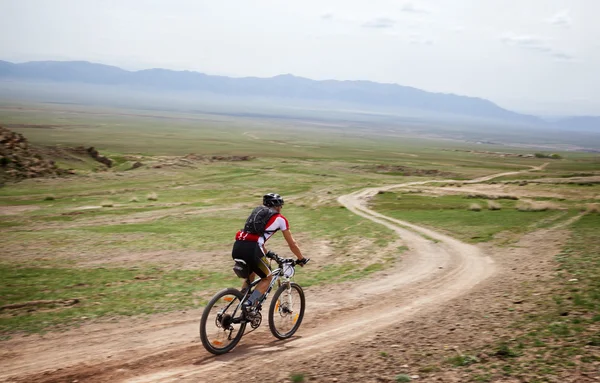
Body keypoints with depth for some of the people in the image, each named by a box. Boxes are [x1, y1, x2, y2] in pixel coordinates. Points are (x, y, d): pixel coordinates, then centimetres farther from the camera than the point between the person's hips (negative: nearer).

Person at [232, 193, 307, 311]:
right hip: (251, 249, -6)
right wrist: (301, 259, 35)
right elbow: (292, 244, 21)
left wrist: (267, 253, 53)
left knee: (250, 276, 29)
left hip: (237, 247, 6)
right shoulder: (280, 219, 14)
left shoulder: (257, 211, 30)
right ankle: (249, 304, -4)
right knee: (267, 278, 17)